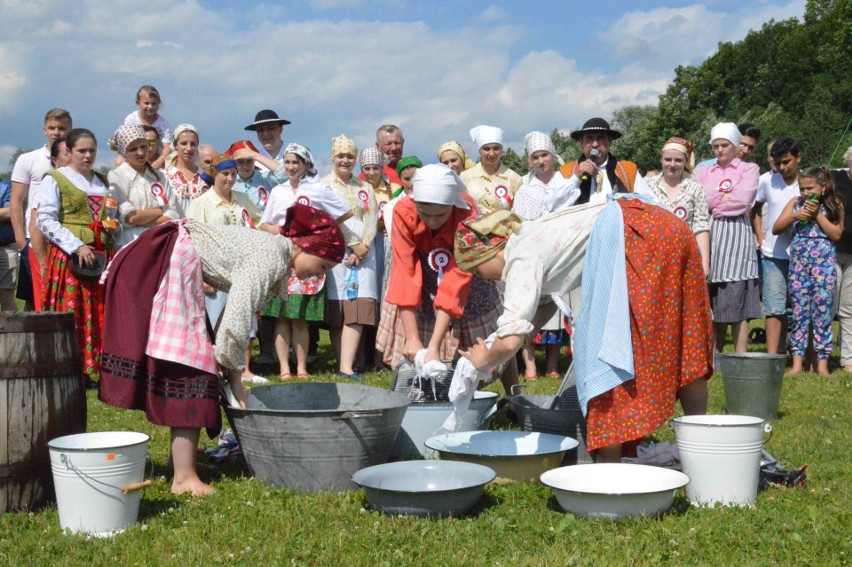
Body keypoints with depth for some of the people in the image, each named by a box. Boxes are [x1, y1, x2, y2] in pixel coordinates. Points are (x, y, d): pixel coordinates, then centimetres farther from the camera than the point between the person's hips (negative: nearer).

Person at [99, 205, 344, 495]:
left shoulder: (271, 248, 13)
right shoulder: (271, 258, -17)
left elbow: (239, 316, 15)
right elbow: (235, 324, -20)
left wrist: (233, 377, 13)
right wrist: (235, 379, -7)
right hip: (162, 263, -10)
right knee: (189, 362, -11)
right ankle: (184, 477, -10)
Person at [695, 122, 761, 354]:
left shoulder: (749, 169, 10)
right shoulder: (704, 171, 20)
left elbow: (742, 200, -6)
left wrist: (713, 204, 2)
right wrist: (724, 197, -3)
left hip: (736, 233, -3)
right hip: (710, 234, 3)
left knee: (736, 298, -8)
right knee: (712, 302, 2)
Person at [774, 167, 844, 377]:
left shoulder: (834, 205, 2)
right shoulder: (795, 203, 8)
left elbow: (836, 234, -7)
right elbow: (776, 228, 4)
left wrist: (818, 214, -12)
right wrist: (795, 216, -10)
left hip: (823, 263, -3)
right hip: (798, 263, 3)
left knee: (822, 312, -1)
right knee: (799, 313, 5)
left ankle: (822, 365, 5)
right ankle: (797, 364, 8)